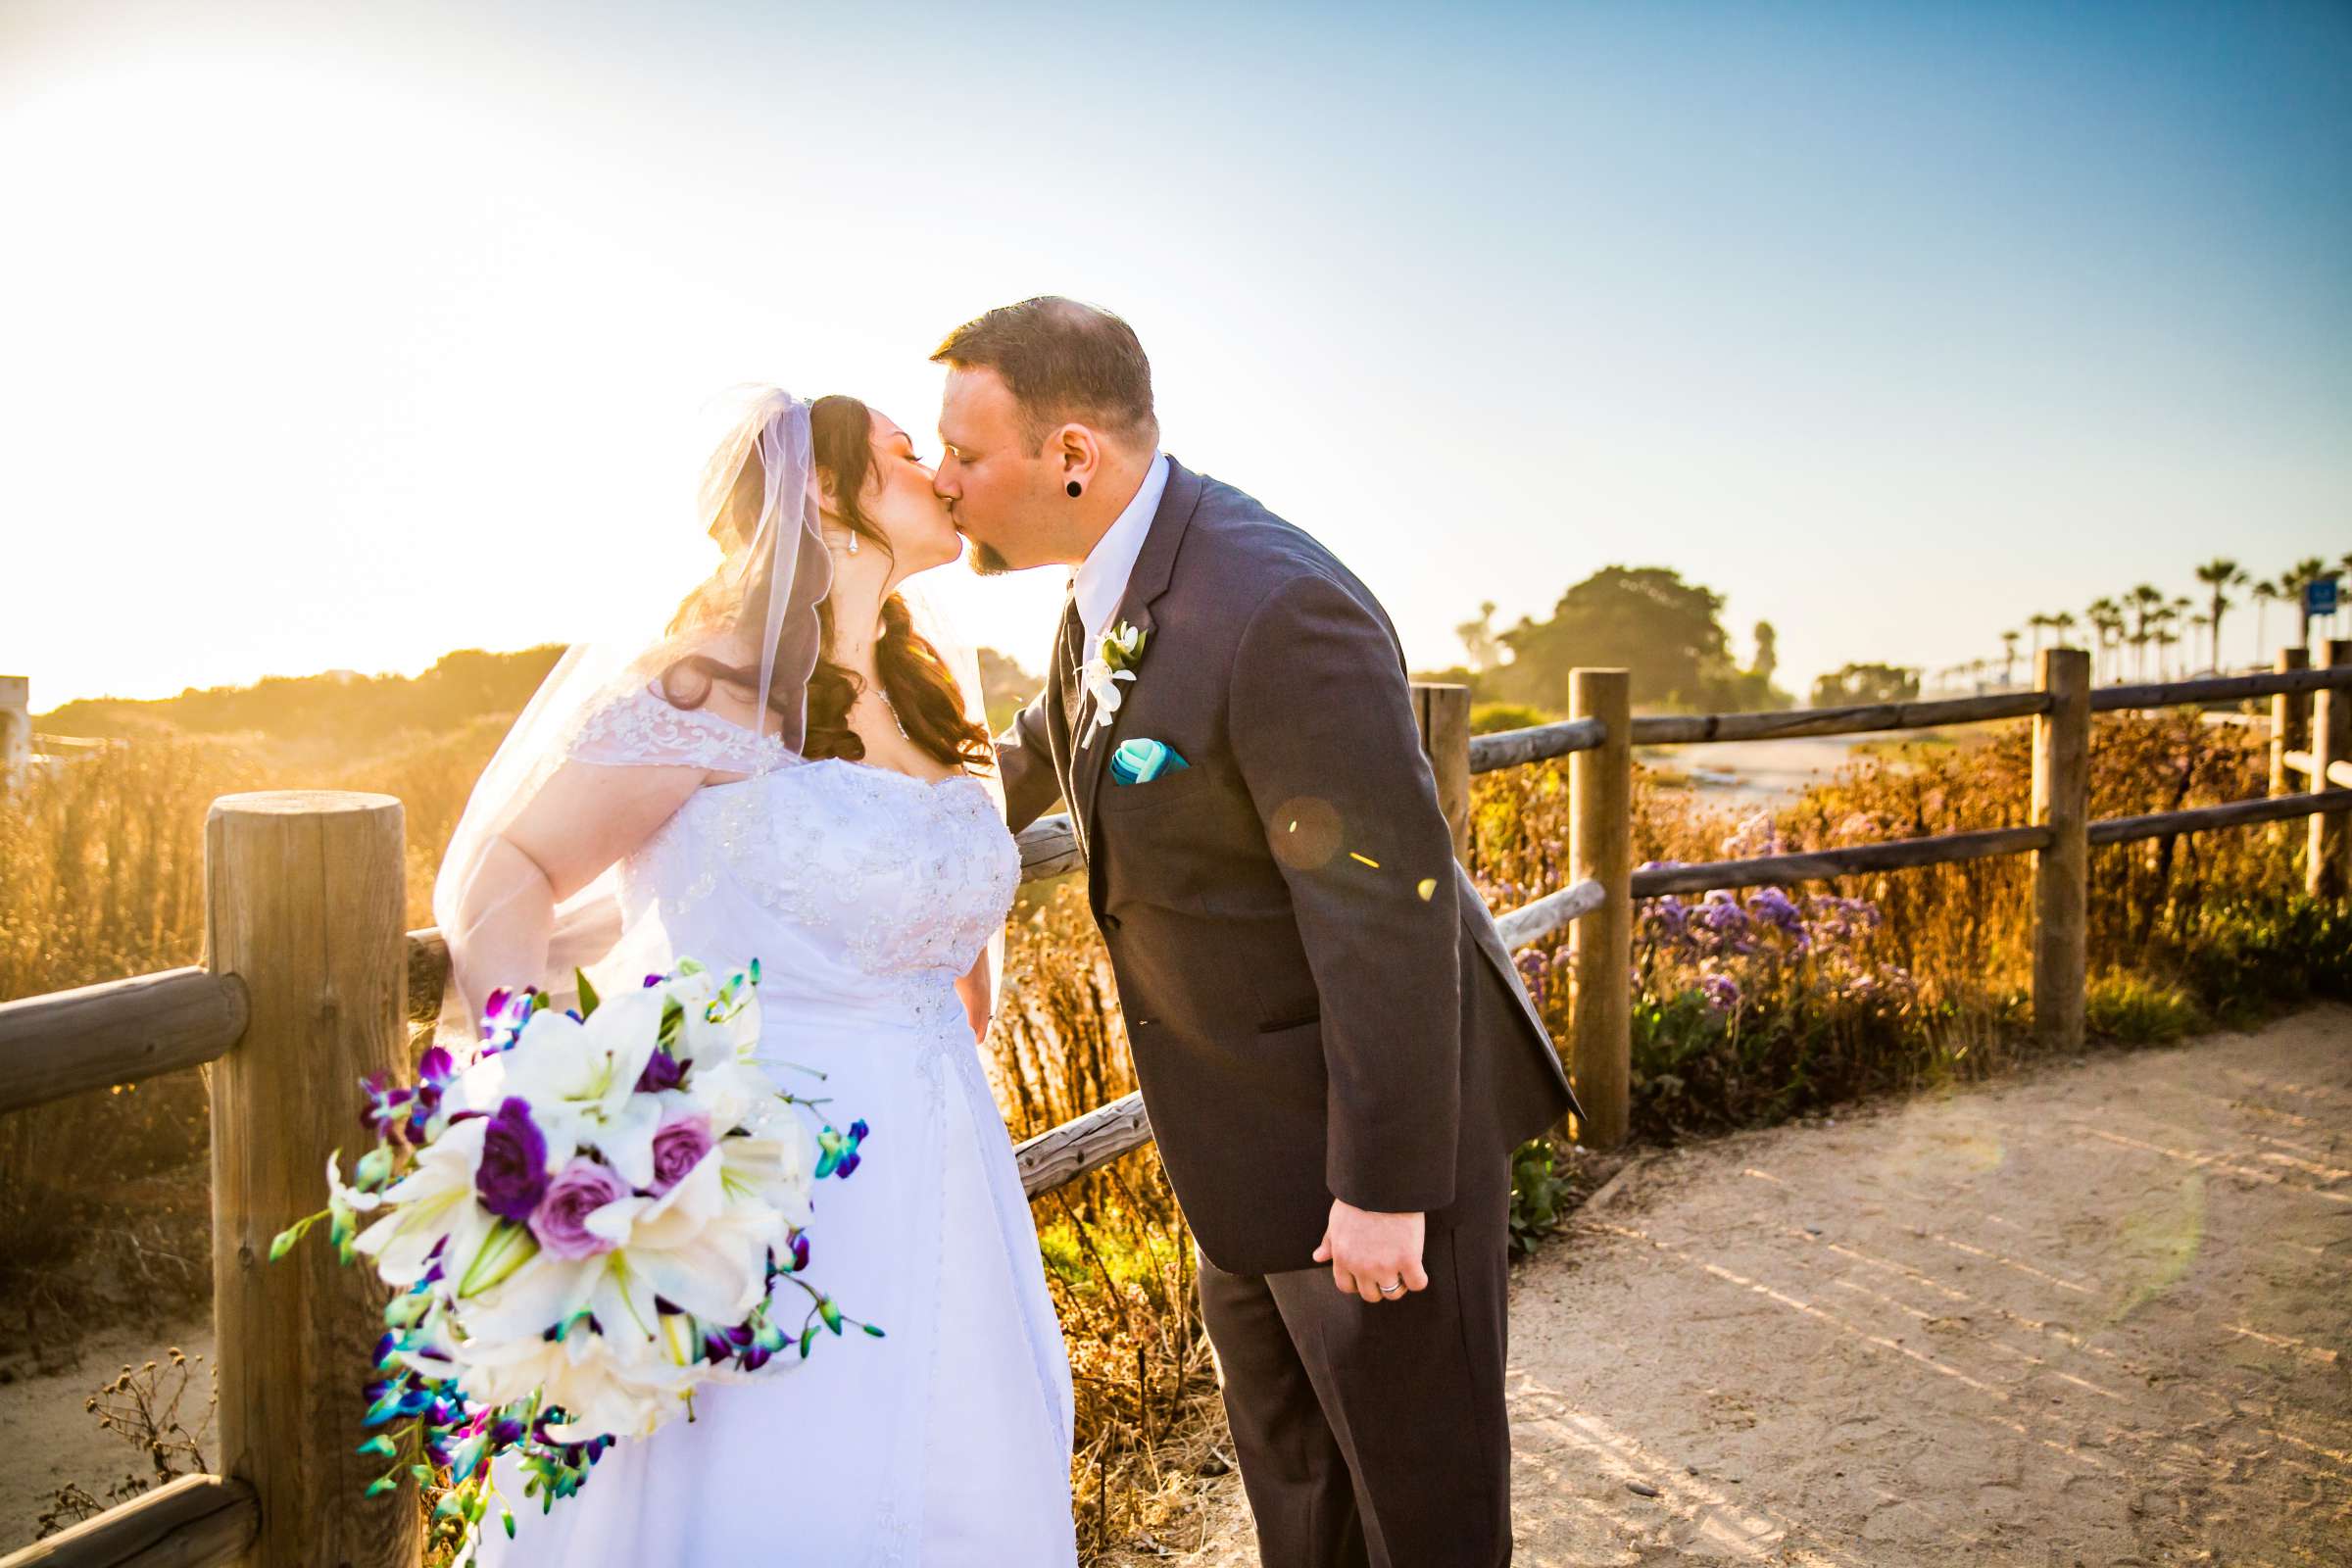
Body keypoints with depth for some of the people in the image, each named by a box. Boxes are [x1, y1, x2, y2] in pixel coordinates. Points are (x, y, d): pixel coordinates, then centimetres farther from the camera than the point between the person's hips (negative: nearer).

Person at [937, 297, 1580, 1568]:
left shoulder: (1277, 609, -30)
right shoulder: (1115, 574, 0)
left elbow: (1388, 905, -28)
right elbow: (1056, 737, 22)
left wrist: (1385, 1185, -22)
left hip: (1370, 1105, -9)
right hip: (1251, 1118, 9)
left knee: (1413, 1460, 12)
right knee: (1282, 1439, 26)